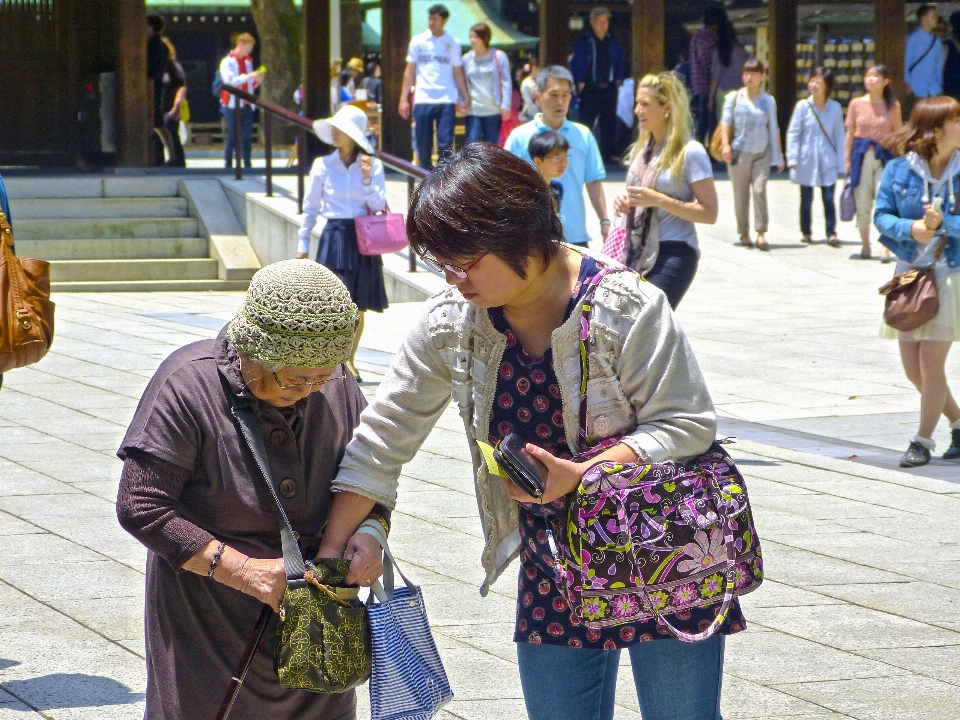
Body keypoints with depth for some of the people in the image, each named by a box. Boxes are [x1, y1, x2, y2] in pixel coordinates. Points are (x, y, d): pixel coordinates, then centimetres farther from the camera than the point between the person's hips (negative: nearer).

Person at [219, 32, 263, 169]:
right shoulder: (228, 62, -3)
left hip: (247, 105, 5)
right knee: (232, 136, -5)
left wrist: (257, 80, -1)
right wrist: (248, 76, -22)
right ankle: (228, 164, 0)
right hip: (233, 105, -5)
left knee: (247, 136, 0)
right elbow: (229, 80, -17)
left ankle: (247, 165, 1)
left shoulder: (248, 61, 17)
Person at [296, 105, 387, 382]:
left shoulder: (373, 165, 0)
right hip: (334, 237, -1)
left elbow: (379, 206, -2)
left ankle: (349, 360, 21)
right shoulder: (323, 165, 0)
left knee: (359, 306, 7)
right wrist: (303, 243, 10)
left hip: (364, 239, 1)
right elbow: (310, 207, 7)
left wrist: (367, 179, -16)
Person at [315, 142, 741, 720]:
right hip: (552, 567, 4)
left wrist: (576, 476, -27)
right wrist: (330, 551, -2)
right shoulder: (450, 322, -5)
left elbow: (688, 424, -15)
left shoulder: (625, 308, -19)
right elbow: (383, 439, 2)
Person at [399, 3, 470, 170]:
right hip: (422, 101, 1)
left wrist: (466, 98, -5)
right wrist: (404, 98, 1)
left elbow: (458, 74, 7)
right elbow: (410, 72, 9)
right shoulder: (418, 41, 7)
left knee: (445, 146, -7)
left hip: (446, 101, -1)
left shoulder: (453, 43, 6)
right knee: (423, 146, 3)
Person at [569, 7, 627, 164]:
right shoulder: (583, 43, -1)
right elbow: (576, 63, -4)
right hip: (590, 89, -4)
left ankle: (608, 155, 13)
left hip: (609, 89, 4)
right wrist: (580, 83, -11)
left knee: (609, 123, 7)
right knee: (586, 122, -5)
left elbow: (621, 64, 16)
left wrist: (618, 80, 3)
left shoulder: (614, 43, 12)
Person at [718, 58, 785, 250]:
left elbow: (774, 129, 14)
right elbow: (726, 121, 0)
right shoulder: (734, 98, 6)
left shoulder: (768, 101, 11)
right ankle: (744, 233, 12)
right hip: (740, 152, 0)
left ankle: (761, 234, -16)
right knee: (741, 194, 1)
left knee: (759, 190, -14)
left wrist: (779, 156, 13)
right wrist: (726, 144, -15)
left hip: (762, 153, 0)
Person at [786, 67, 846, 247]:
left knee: (828, 197, -6)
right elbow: (793, 133, -2)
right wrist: (792, 158, -8)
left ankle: (831, 233, -1)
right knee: (806, 198, 7)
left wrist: (840, 161, 3)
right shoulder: (803, 106, -4)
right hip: (807, 160, 0)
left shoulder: (835, 108, 0)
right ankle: (805, 231, 21)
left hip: (828, 161, 0)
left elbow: (839, 135, 5)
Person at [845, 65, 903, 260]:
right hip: (862, 156, 1)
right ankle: (865, 245, 16)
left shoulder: (892, 106, 2)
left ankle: (885, 248, -9)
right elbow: (850, 133, 7)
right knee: (862, 203, 5)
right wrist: (847, 159, 4)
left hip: (884, 156, -1)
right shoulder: (857, 104, 3)